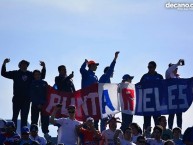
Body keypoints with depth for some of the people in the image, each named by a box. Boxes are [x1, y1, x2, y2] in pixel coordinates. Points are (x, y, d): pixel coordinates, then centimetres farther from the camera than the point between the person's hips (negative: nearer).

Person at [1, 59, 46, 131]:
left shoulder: (30, 75, 11)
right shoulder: (15, 73, 6)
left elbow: (42, 76, 16)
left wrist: (44, 67, 4)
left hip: (26, 100, 2)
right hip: (17, 99, -2)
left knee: (24, 117, 4)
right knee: (15, 116, -3)